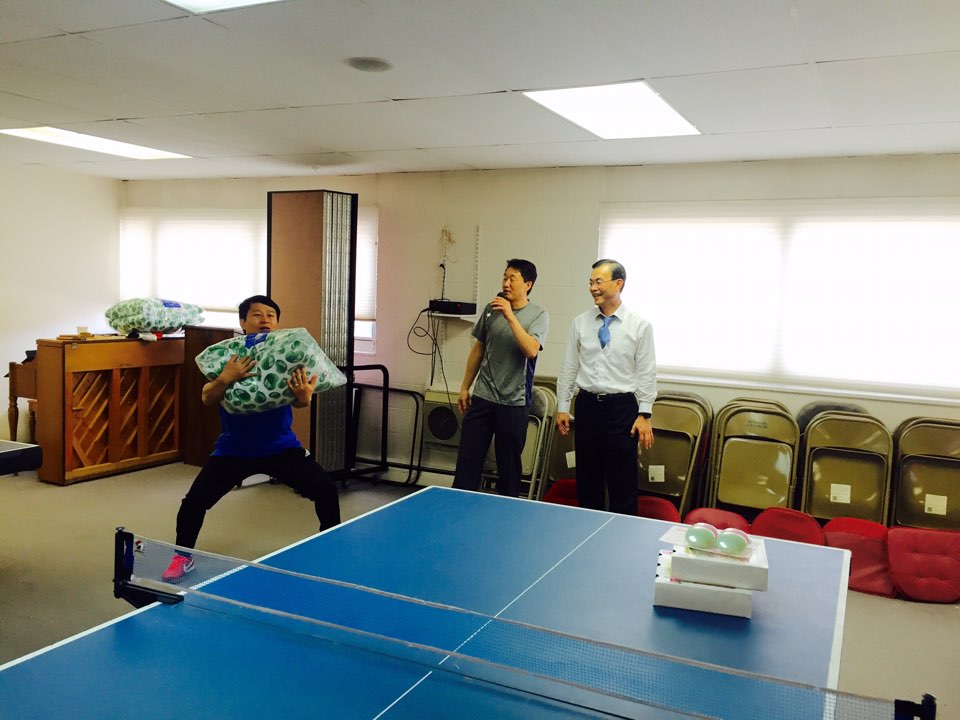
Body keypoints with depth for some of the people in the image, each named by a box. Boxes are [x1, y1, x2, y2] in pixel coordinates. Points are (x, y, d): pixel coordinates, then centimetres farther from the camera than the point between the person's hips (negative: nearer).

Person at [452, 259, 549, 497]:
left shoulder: (538, 315, -4)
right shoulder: (491, 309, 7)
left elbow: (531, 350, -21)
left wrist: (510, 316, -23)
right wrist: (465, 387, 15)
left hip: (514, 403, -3)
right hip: (482, 397, 3)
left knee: (509, 466, 8)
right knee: (467, 460, 2)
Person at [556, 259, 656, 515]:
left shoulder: (640, 326, -3)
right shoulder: (580, 323, 5)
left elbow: (647, 374, -3)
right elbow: (568, 368, 9)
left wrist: (644, 415, -8)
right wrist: (562, 407, 6)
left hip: (622, 407, -3)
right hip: (587, 405, 3)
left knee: (622, 483, 2)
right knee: (587, 479, 11)